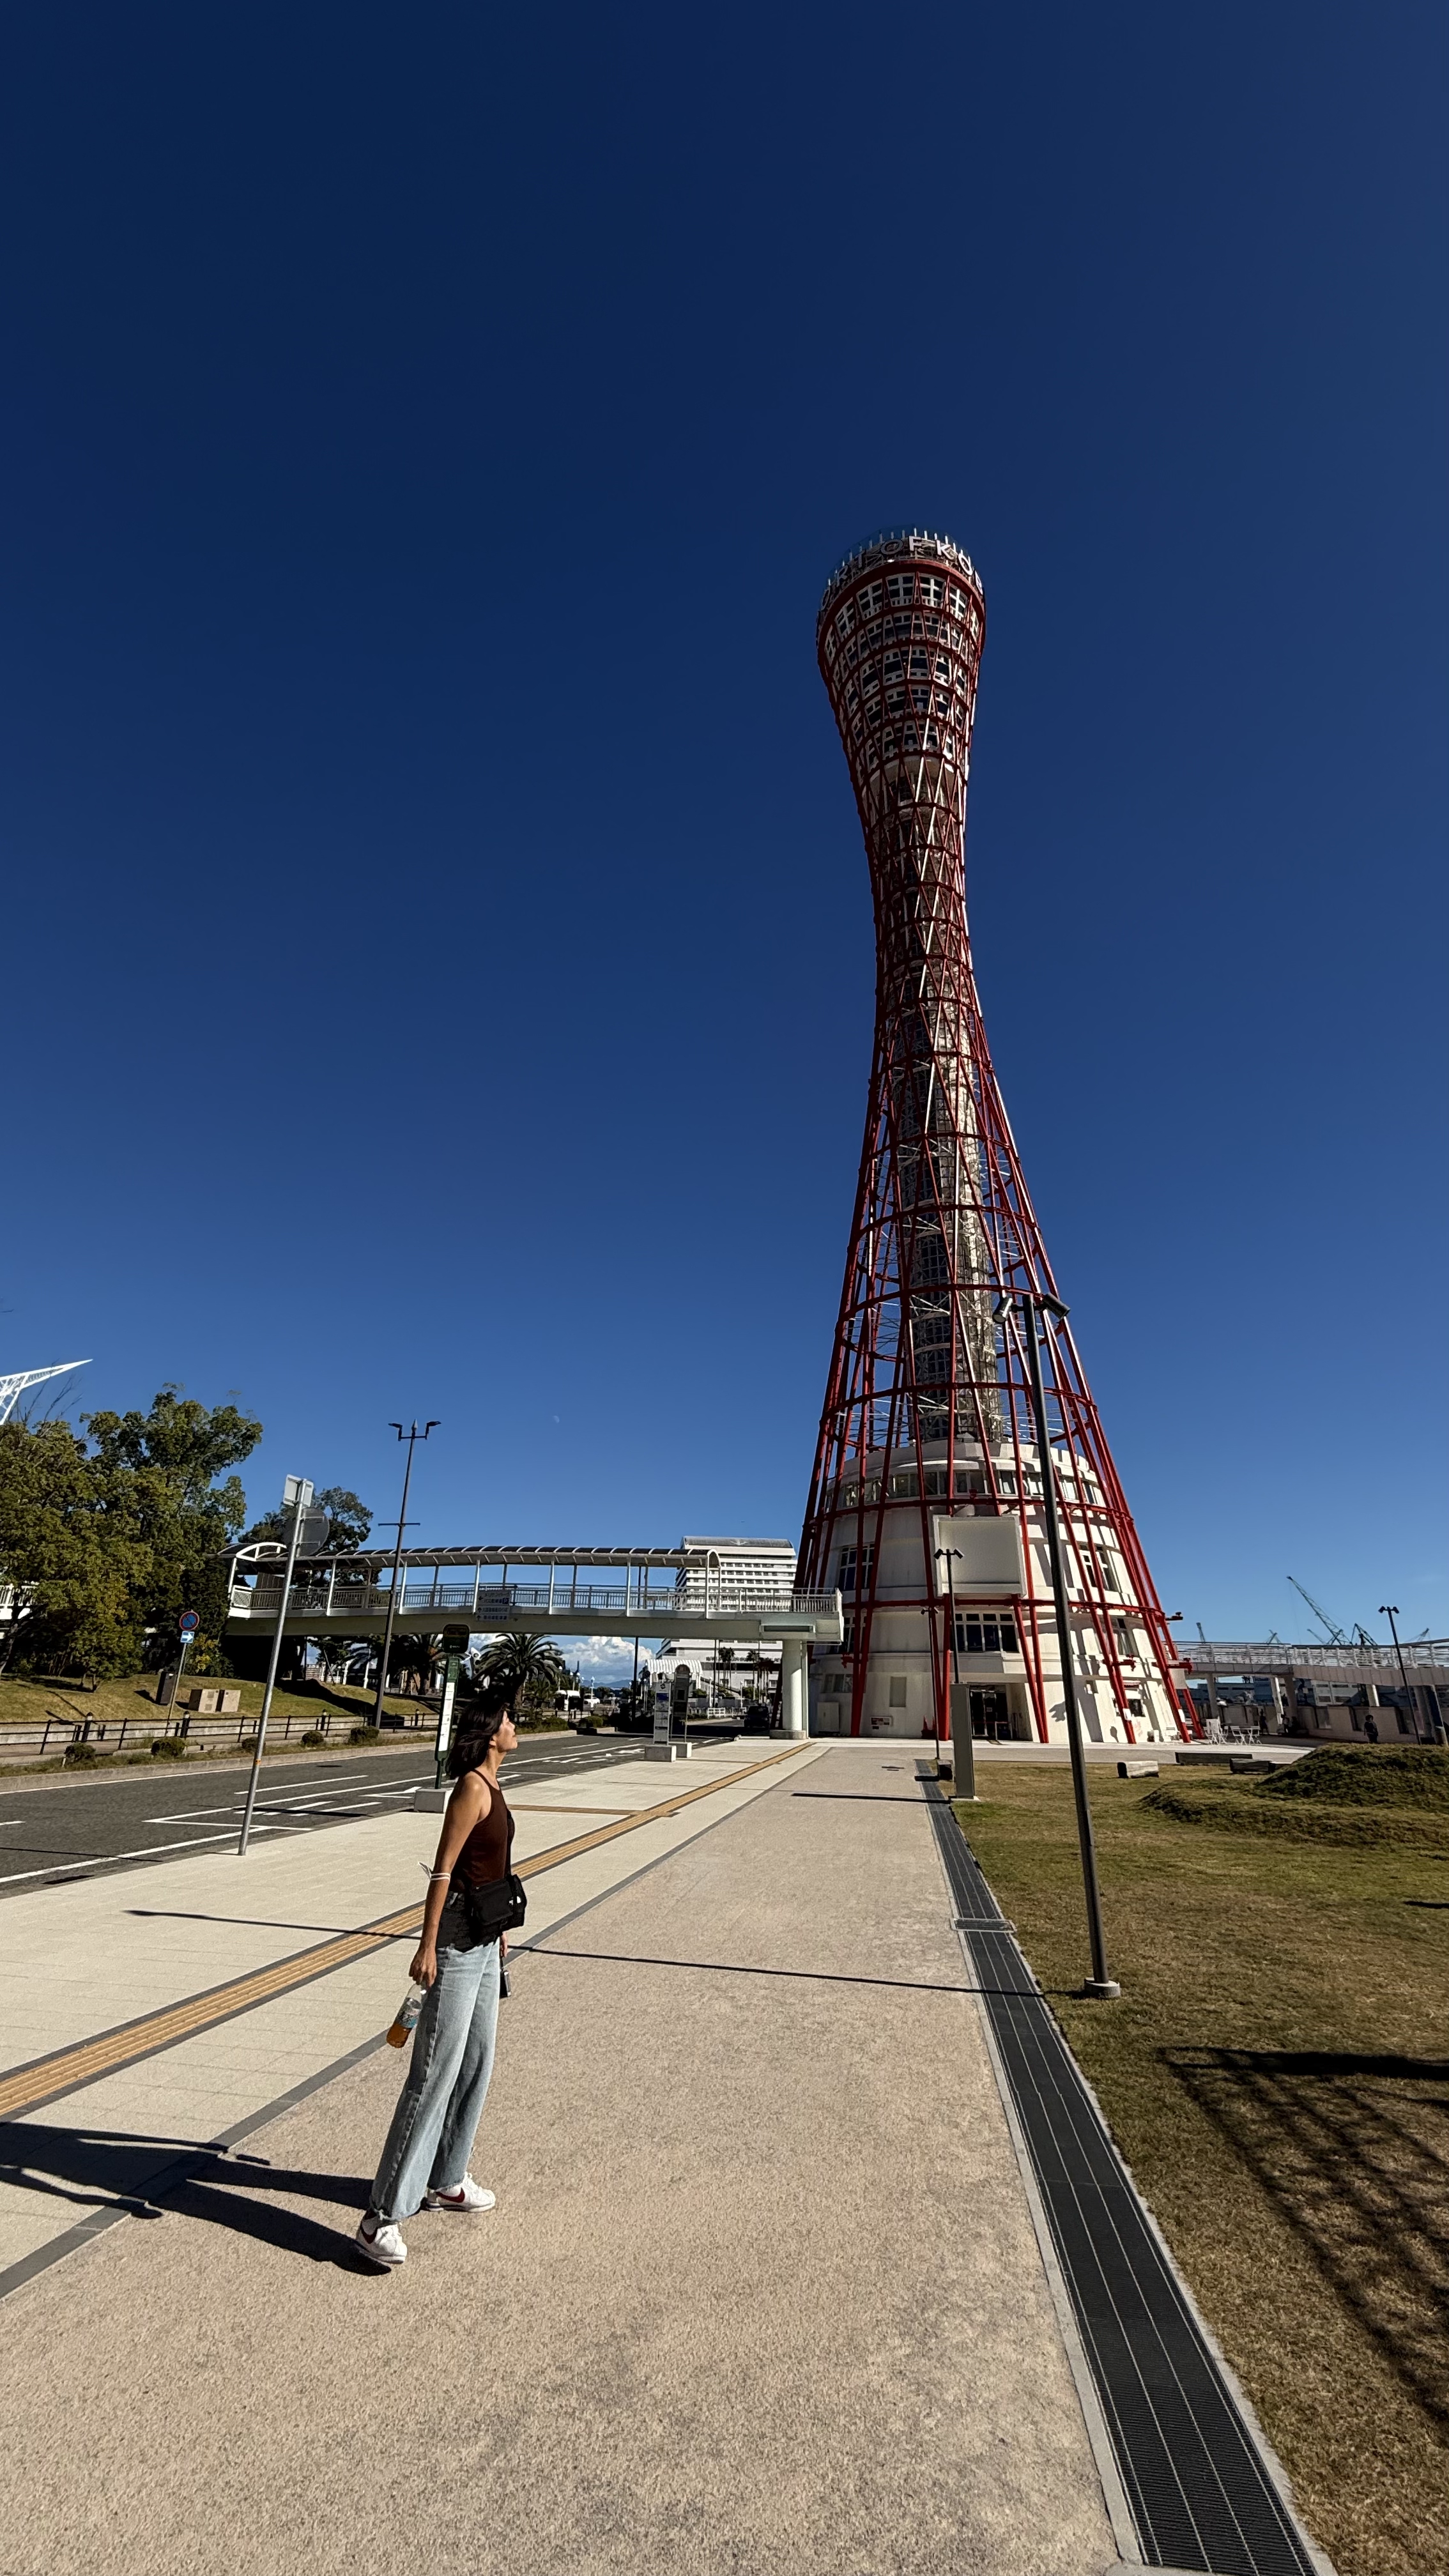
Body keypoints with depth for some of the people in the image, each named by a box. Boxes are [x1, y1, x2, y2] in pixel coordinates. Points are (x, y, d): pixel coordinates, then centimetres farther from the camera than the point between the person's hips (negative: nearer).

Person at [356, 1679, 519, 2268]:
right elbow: (443, 1869, -21)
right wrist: (427, 1947, -20)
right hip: (458, 1937, -9)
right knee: (435, 2074, -4)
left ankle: (445, 2180, 35)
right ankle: (382, 2216, 7)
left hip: (484, 1938, 9)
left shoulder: (491, 1784, 7)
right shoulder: (472, 1787, -21)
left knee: (477, 2064, 19)